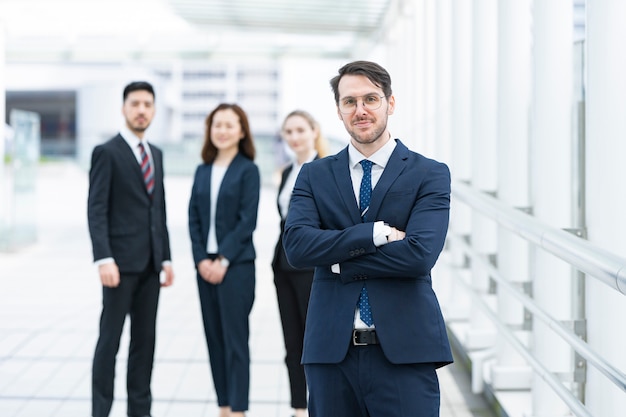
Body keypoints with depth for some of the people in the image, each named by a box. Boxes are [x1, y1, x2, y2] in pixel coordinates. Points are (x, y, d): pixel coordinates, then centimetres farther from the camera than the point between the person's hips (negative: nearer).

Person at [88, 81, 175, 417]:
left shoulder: (156, 154, 15)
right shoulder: (106, 152, -6)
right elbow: (96, 210, -11)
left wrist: (166, 257, 13)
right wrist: (104, 259, -20)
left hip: (150, 263, 6)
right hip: (121, 261, -6)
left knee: (145, 339, 9)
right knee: (110, 338, -2)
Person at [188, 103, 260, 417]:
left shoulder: (248, 170, -4)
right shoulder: (203, 171, 11)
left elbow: (248, 220, -9)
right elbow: (194, 219, 8)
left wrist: (223, 260, -13)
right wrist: (201, 259, -3)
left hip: (235, 265, -5)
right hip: (205, 265, 5)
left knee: (235, 340, -4)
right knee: (214, 337, 7)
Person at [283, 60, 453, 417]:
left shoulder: (430, 174, 2)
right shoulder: (314, 175, 10)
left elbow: (420, 254, -13)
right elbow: (296, 246, -6)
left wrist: (339, 260, -8)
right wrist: (377, 233, -13)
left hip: (404, 352, -2)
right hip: (332, 351, 3)